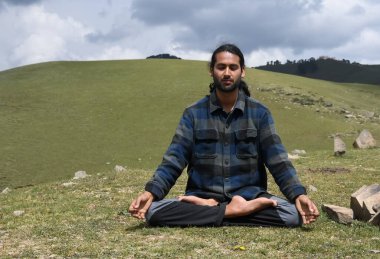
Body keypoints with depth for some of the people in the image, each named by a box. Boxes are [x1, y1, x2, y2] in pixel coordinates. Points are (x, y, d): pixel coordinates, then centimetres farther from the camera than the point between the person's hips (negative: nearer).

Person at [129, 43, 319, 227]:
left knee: (294, 213, -29)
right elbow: (174, 160, -2)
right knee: (154, 211, -27)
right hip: (202, 196, 0)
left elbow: (278, 161, -2)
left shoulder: (259, 113, 3)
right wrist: (150, 192, -19)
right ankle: (233, 212, -23)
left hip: (249, 197, 0)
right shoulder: (193, 114, 3)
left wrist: (299, 195, -19)